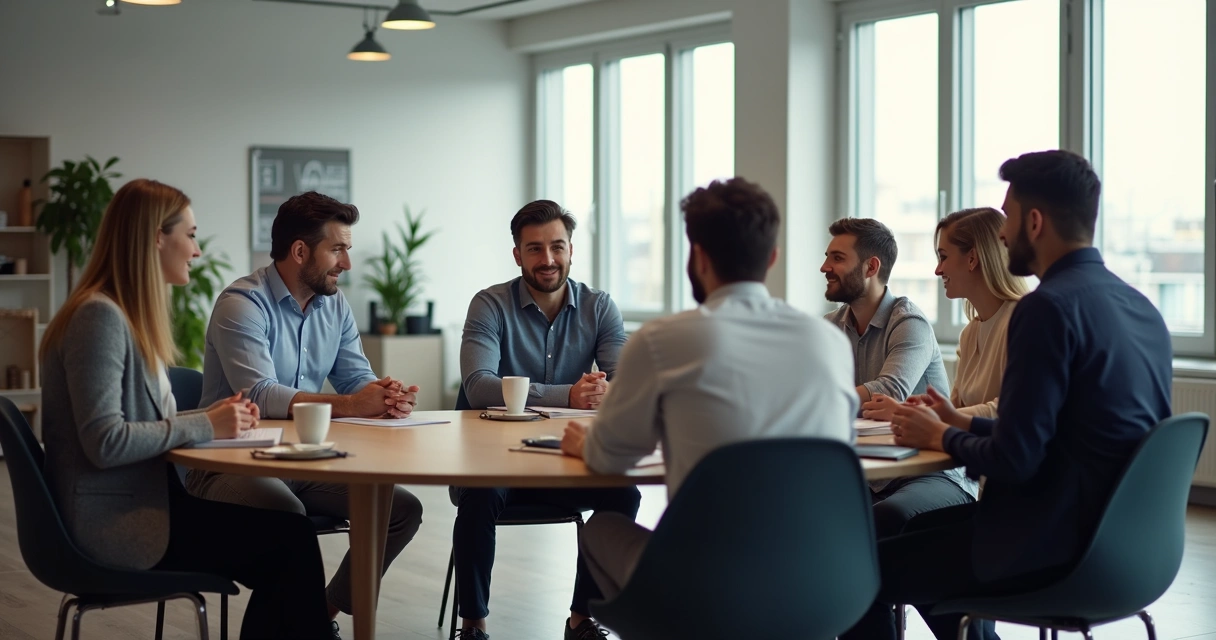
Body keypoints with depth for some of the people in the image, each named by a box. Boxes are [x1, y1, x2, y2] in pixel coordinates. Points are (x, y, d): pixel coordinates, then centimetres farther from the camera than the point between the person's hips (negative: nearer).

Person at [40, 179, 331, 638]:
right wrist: (204, 428, -15)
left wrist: (210, 416, 0)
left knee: (285, 529, -6)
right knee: (289, 543, -14)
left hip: (143, 501, 10)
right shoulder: (99, 316, -16)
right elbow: (105, 442, -23)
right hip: (116, 523, -9)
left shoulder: (132, 316, 15)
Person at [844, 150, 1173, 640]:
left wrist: (940, 437, -1)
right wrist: (960, 423, 17)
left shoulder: (1048, 308, -18)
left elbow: (1013, 460, -20)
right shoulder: (1139, 306, 8)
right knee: (920, 533, 27)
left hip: (1054, 548, -9)